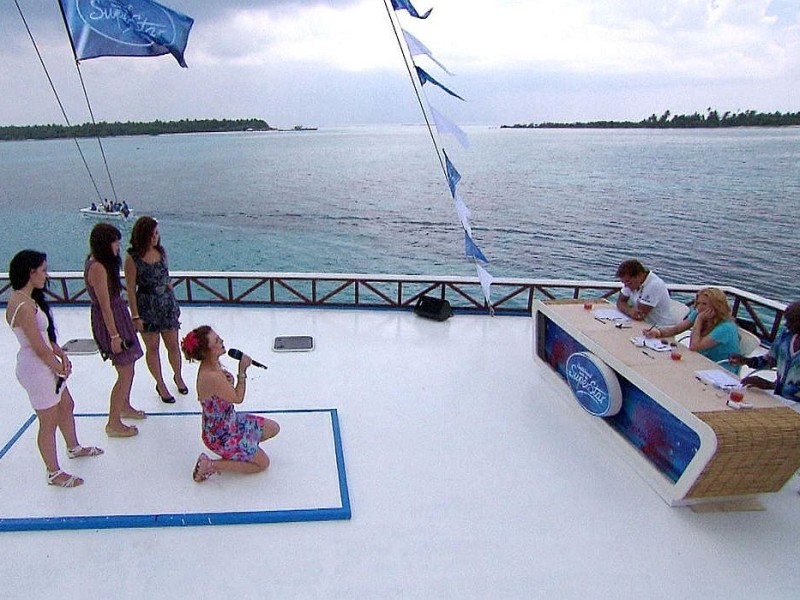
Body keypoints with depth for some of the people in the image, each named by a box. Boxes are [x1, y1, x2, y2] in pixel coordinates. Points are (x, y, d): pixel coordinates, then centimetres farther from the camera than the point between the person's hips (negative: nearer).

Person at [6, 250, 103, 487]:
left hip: (46, 367, 10)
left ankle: (74, 448, 49)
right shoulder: (24, 306, -27)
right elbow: (40, 349, -23)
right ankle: (54, 473, 24)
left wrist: (61, 353, 1)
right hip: (36, 370, -10)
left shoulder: (24, 299, 4)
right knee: (49, 422, 6)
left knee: (66, 406, 26)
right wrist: (61, 368, -8)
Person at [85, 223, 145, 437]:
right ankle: (113, 424, 7)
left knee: (129, 365, 21)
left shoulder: (101, 262, 8)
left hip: (118, 315, 10)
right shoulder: (98, 268, -22)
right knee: (125, 373, -4)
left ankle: (125, 407, 40)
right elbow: (104, 305, -22)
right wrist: (114, 335, -20)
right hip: (109, 321, -10)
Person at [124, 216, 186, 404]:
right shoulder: (132, 258, -13)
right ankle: (160, 385, 26)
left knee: (173, 345, 10)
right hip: (147, 306, -4)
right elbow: (131, 289, -11)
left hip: (167, 303, 4)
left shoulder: (161, 251, 1)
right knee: (152, 347, 10)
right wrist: (135, 316, -11)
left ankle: (178, 377, 34)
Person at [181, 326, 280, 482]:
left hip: (231, 421, 9)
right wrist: (242, 371, -22)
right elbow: (238, 398, -22)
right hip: (220, 436, -9)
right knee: (263, 462, 2)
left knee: (273, 428, 16)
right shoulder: (210, 377, -35)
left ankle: (233, 451, 17)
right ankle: (210, 465, 2)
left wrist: (227, 378, -5)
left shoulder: (214, 364, -6)